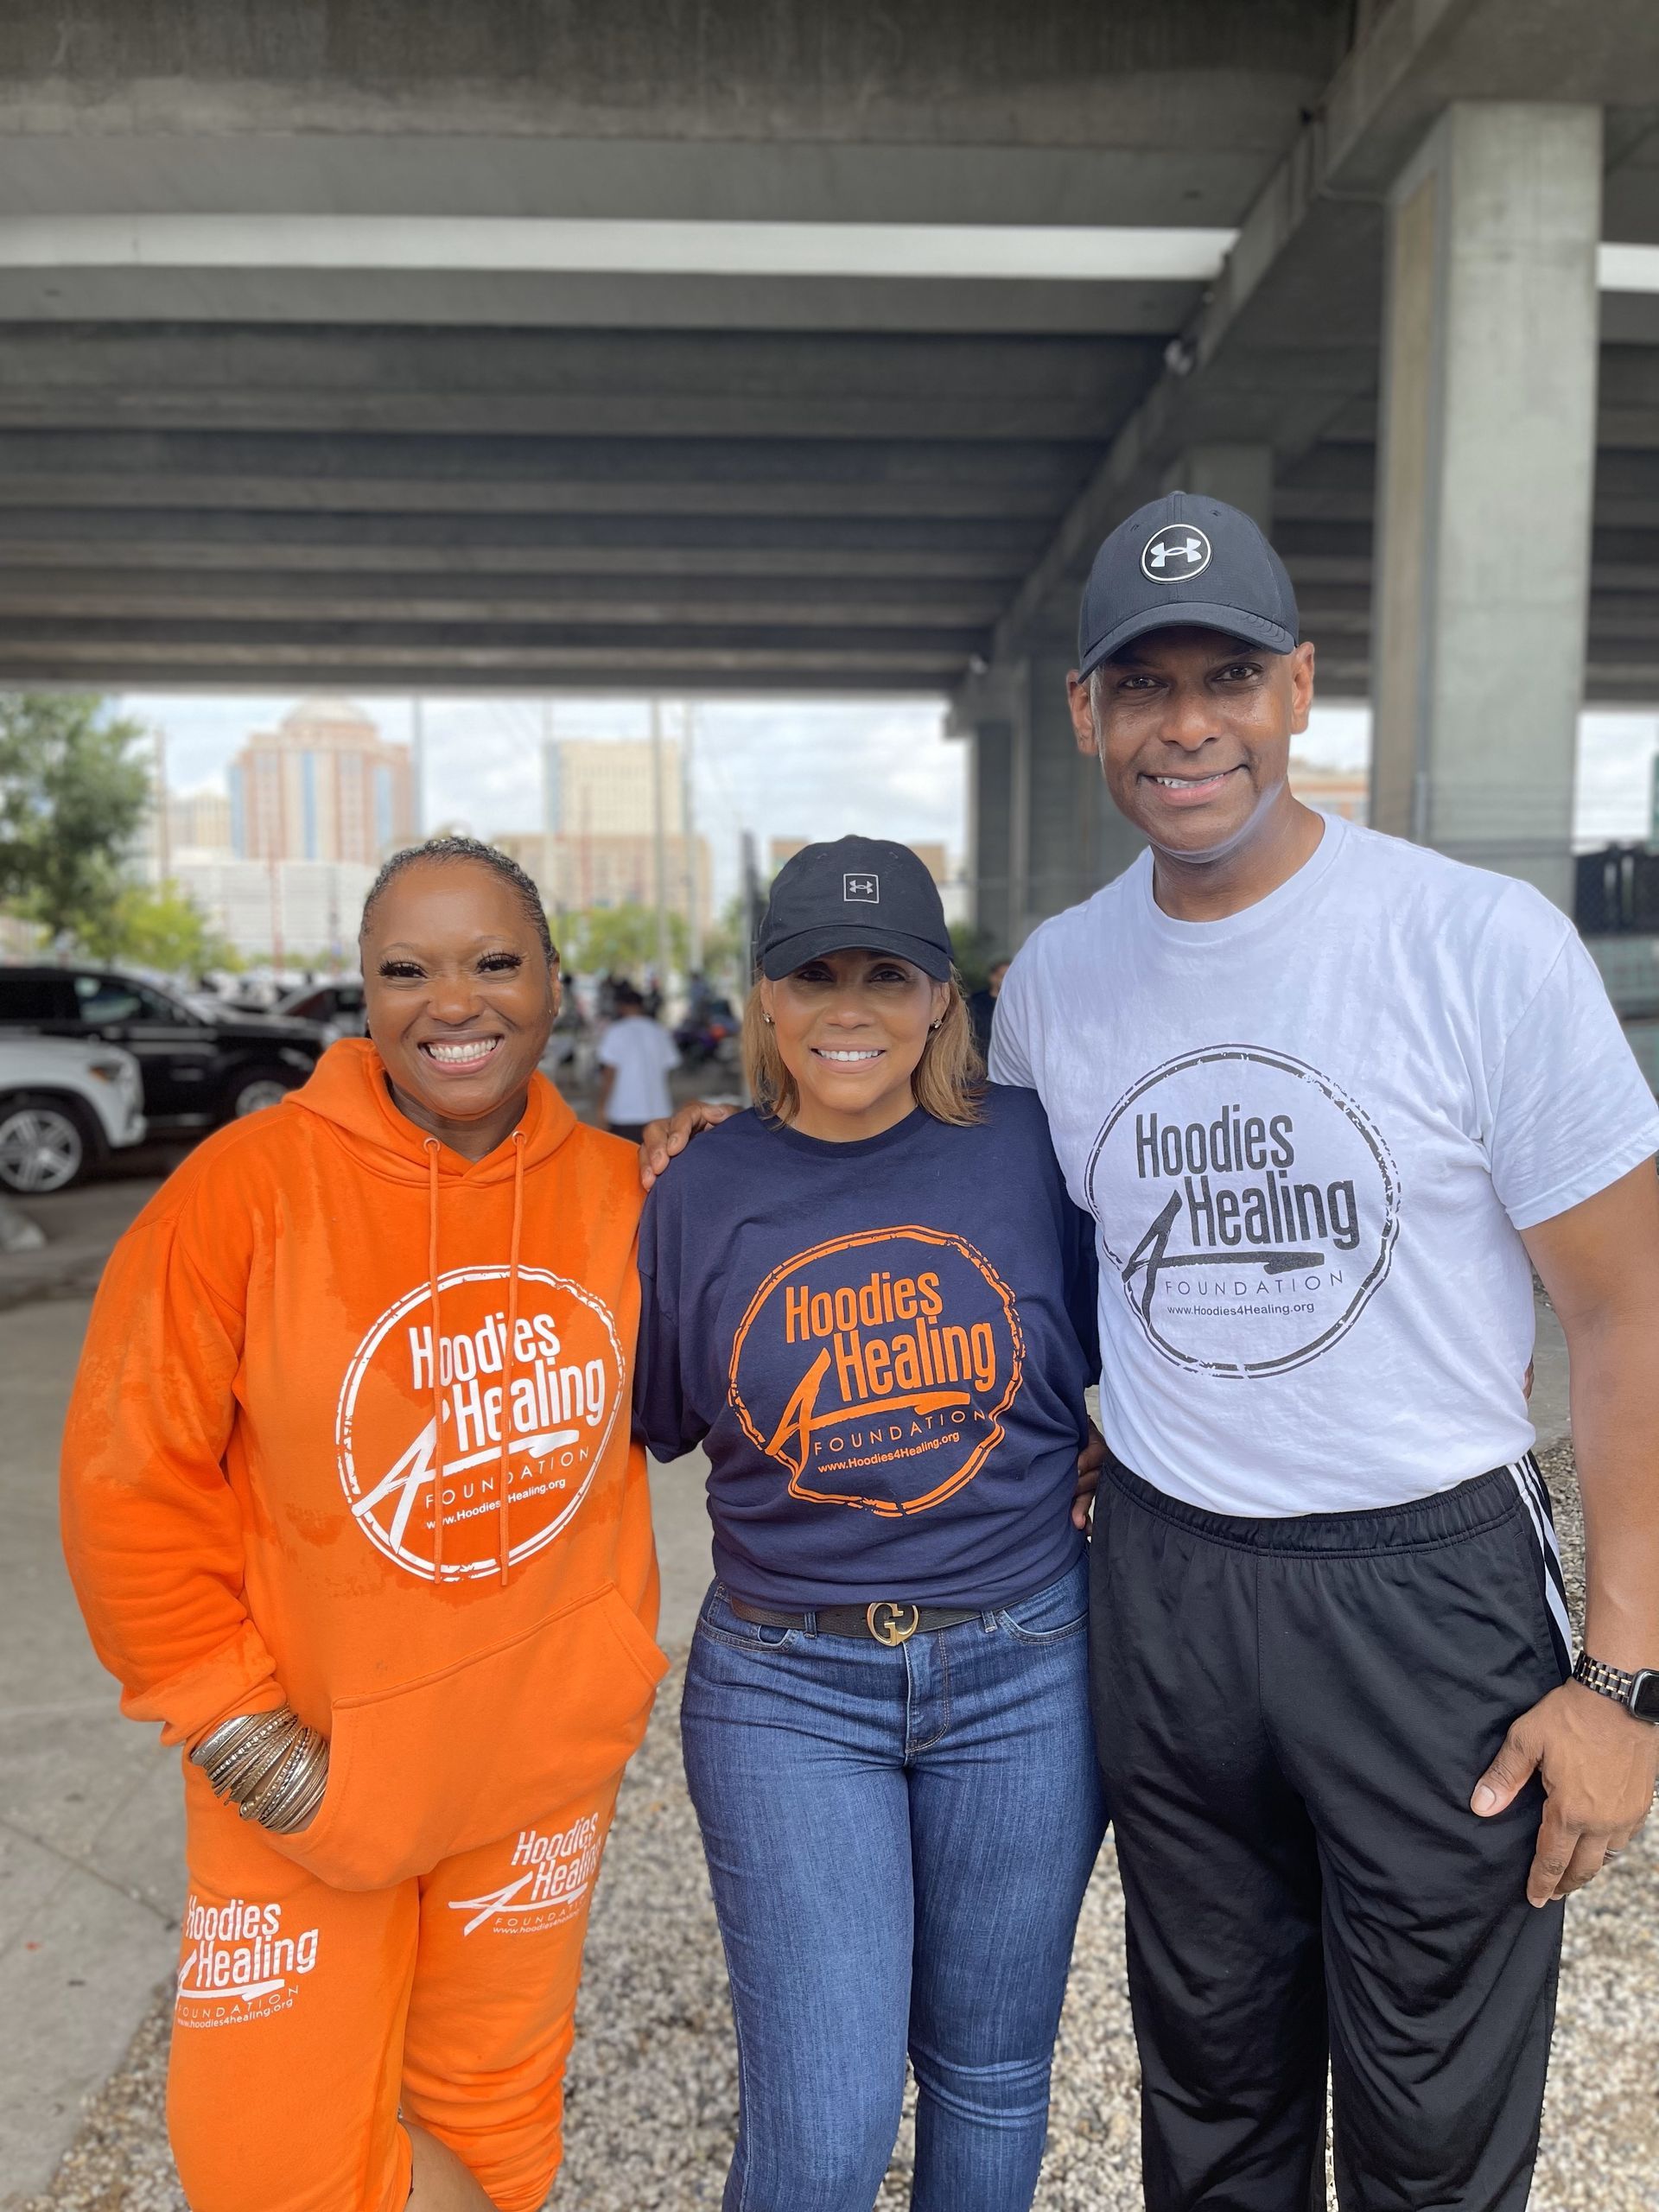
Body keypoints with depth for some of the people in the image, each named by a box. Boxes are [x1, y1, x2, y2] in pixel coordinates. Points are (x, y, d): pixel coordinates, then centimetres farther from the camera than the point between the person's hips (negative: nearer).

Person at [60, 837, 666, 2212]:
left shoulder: (617, 1188, -6)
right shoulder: (249, 1186, -17)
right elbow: (131, 1480, -13)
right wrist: (226, 1712, -12)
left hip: (543, 1744, 3)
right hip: (308, 1762, -2)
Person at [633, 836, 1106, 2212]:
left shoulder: (1033, 1153, -6)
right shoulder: (703, 1193, -4)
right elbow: (649, 1426, 8)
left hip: (1023, 1669, 1)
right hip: (787, 1685, 0)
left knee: (992, 2073, 19)